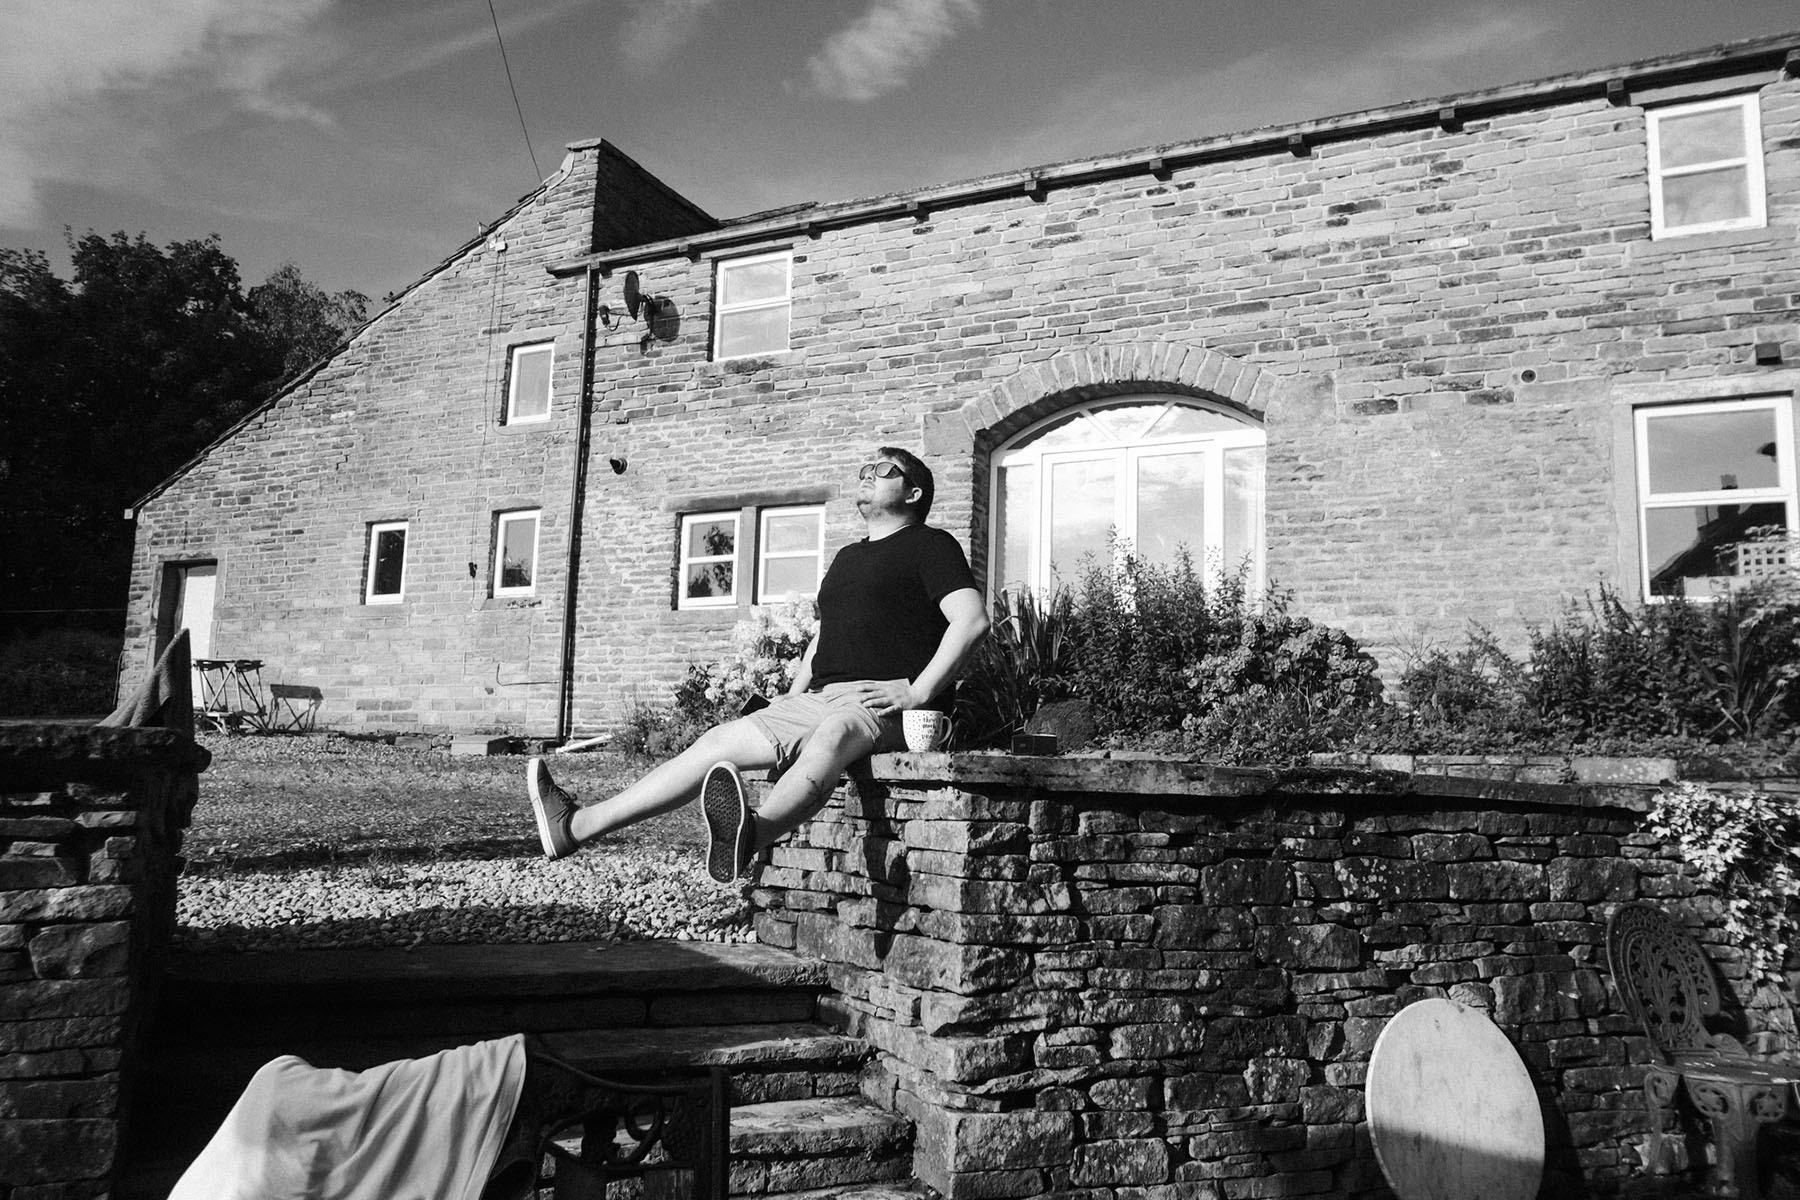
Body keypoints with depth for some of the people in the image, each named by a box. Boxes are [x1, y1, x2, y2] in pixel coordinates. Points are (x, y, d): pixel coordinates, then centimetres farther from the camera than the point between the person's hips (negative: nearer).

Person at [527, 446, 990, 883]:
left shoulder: (930, 545, 3)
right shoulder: (848, 556, 28)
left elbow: (972, 619, -11)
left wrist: (919, 692, -19)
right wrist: (794, 694, 19)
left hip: (879, 699, -8)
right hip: (821, 696, 8)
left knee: (830, 738, -41)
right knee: (717, 743, -5)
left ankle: (748, 837, -70)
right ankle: (576, 825, -9)